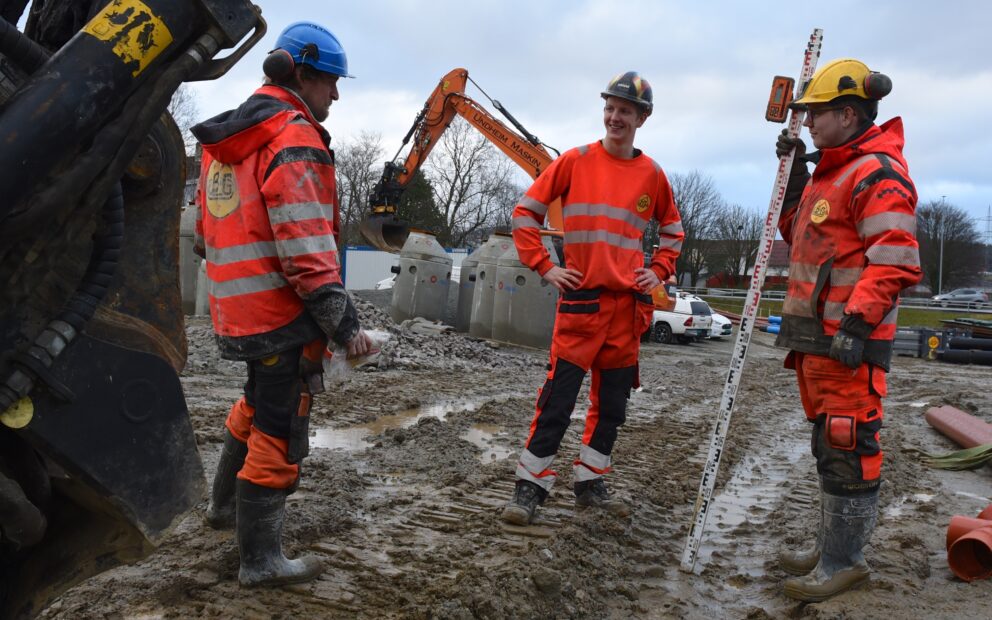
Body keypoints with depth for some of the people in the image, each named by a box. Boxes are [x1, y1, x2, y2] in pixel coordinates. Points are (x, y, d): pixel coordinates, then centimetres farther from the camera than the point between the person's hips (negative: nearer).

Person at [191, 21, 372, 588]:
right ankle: (261, 560, 12)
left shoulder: (227, 140, 15)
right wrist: (344, 323, -18)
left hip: (237, 310, 9)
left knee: (260, 403, 29)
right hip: (284, 314, -9)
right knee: (279, 432, 1)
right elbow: (307, 247, -22)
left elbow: (207, 231, 21)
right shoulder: (295, 138, -15)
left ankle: (226, 504, 44)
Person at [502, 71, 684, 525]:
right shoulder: (577, 161, 0)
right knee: (558, 398, -7)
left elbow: (672, 229, 24)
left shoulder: (652, 174, 9)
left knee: (612, 403, 10)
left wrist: (659, 270, 10)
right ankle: (530, 486, 3)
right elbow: (526, 212, 3)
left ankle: (590, 483, 23)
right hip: (582, 298, -4)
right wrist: (543, 266, -3)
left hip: (629, 303, 4)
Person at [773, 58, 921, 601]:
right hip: (815, 335, 10)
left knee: (847, 451, -4)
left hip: (848, 339, -10)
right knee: (828, 447, 17)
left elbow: (894, 261, -20)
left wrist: (857, 323, -26)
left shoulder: (877, 173, -13)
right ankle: (831, 548, 29)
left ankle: (843, 562, 7)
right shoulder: (829, 172, 18)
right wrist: (793, 176, 17)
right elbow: (800, 236, 27)